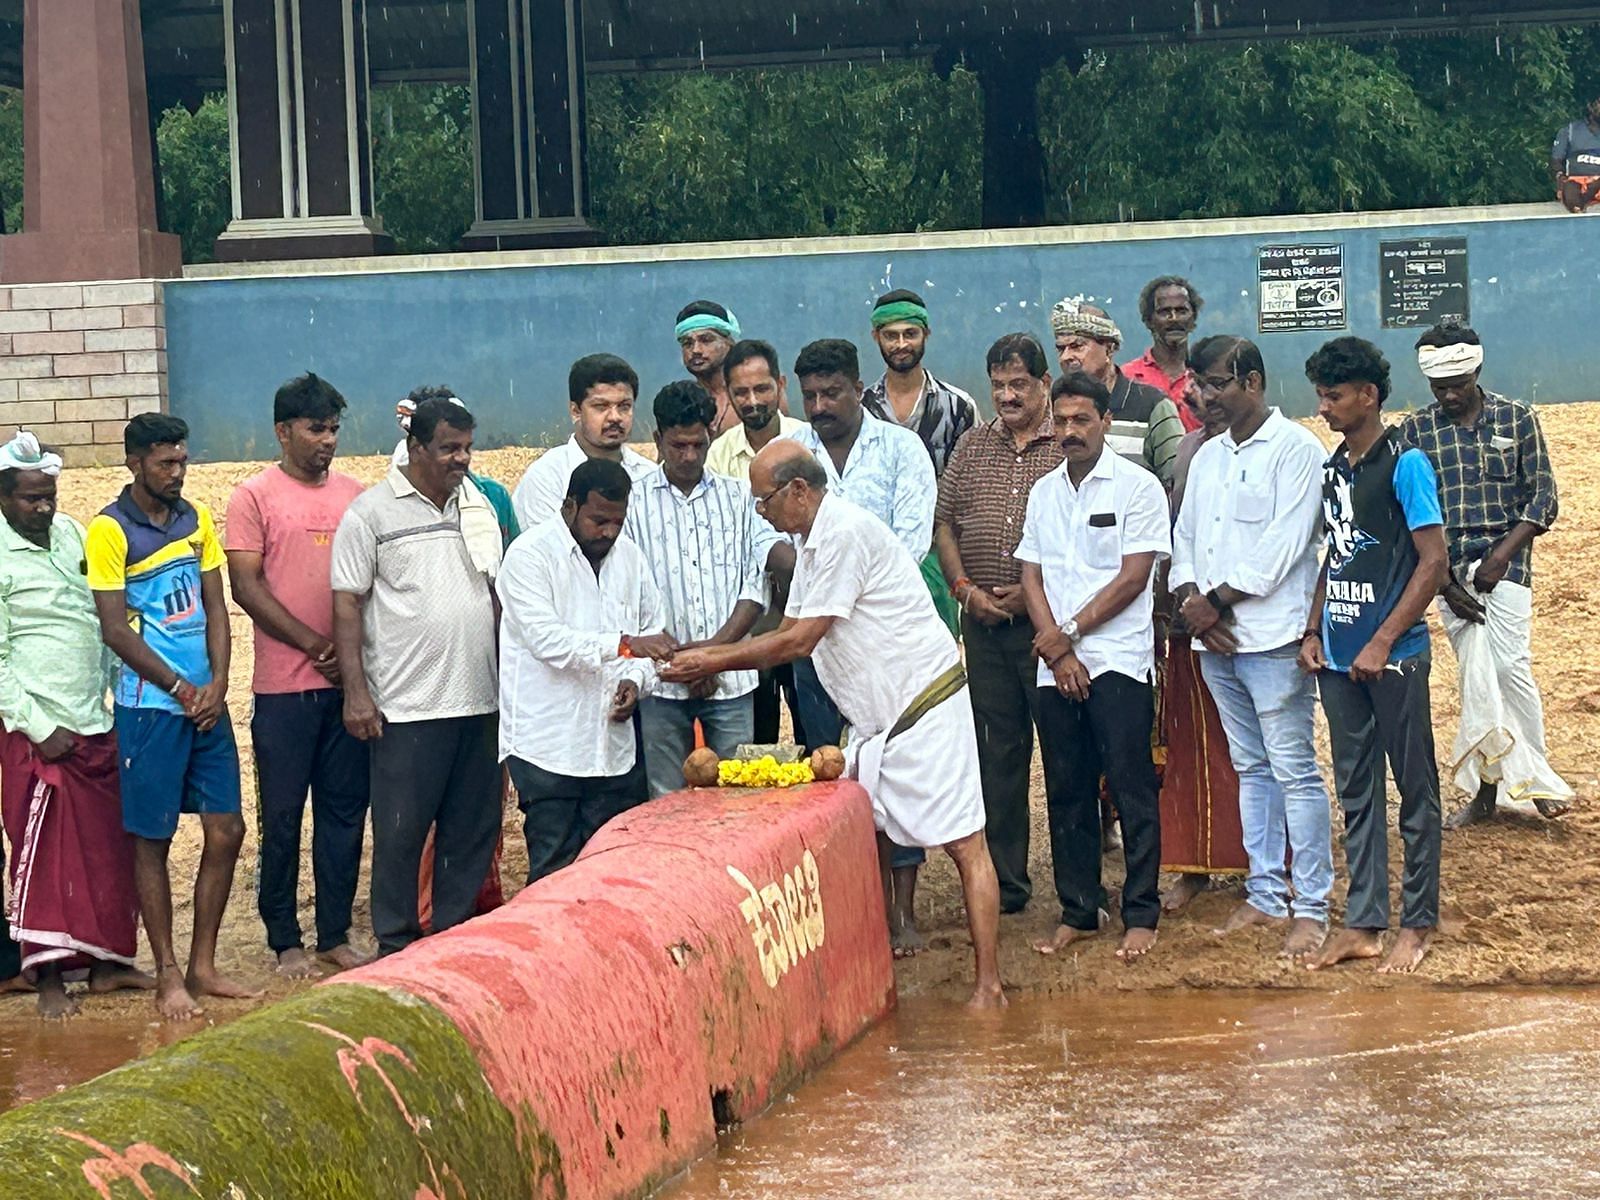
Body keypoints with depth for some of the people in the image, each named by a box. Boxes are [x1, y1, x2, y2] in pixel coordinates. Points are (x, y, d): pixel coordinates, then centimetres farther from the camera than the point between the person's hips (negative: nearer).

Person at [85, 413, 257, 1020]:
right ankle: (168, 976, 8)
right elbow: (115, 630, -10)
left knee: (226, 831, 5)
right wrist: (182, 690, -10)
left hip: (206, 701, 6)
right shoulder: (109, 531, -8)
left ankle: (203, 966, 15)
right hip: (149, 707, -6)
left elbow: (215, 608, 10)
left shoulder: (197, 520, 10)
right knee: (152, 840, 1)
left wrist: (217, 685, -5)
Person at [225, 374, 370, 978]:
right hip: (284, 685, -4)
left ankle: (336, 934, 16)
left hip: (348, 681, 4)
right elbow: (246, 586, -7)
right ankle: (285, 941, 10)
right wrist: (313, 644, -11)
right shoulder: (255, 497, -1)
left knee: (345, 810, 7)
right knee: (282, 816, 2)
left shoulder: (354, 495, 11)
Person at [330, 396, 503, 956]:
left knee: (474, 827, 10)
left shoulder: (478, 505, 14)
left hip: (479, 700, 6)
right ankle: (396, 947, 9)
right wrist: (356, 693, -12)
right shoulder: (371, 512, -4)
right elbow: (347, 603, -6)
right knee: (401, 832, -1)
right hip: (406, 707, -6)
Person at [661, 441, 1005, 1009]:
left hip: (924, 703, -10)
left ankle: (988, 985, -10)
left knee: (964, 843, -8)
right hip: (878, 717, 10)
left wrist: (714, 662, -10)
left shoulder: (846, 535, -19)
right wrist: (708, 655, 8)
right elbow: (790, 633, 18)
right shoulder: (815, 541, 13)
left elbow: (800, 641, -18)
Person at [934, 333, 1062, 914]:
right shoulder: (973, 447, 13)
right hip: (984, 625, 5)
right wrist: (965, 586, 0)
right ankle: (1005, 884, 15)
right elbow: (944, 523, 15)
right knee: (997, 752, 9)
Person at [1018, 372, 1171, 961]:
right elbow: (1032, 577, 10)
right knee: (1066, 793, 7)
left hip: (1119, 660, -5)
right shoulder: (1044, 493, 13)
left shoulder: (1137, 487, -3)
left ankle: (1141, 915, 0)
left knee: (1131, 789, -4)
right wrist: (1057, 651, -4)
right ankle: (1077, 912, 14)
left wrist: (1070, 632, -9)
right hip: (1055, 664, 5)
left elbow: (1134, 578, -9)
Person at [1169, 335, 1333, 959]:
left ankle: (1311, 908, -4)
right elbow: (1185, 536, 16)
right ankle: (1265, 895, 18)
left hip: (1272, 636, -7)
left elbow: (1282, 546, -14)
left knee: (1294, 770, -6)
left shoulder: (1295, 450, -6)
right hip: (1215, 639, 8)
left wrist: (1217, 600, -12)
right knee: (1251, 768, 12)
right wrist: (1190, 598, -3)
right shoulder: (1207, 456, 18)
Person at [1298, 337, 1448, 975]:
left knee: (1415, 790, 3)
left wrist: (1383, 642, -16)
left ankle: (1418, 923, 10)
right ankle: (1362, 923, 16)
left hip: (1393, 658, -7)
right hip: (1338, 659, 7)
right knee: (1356, 793, 11)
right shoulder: (1332, 469, 12)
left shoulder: (1404, 465, -10)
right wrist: (1312, 631, 8)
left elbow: (1434, 562, -13)